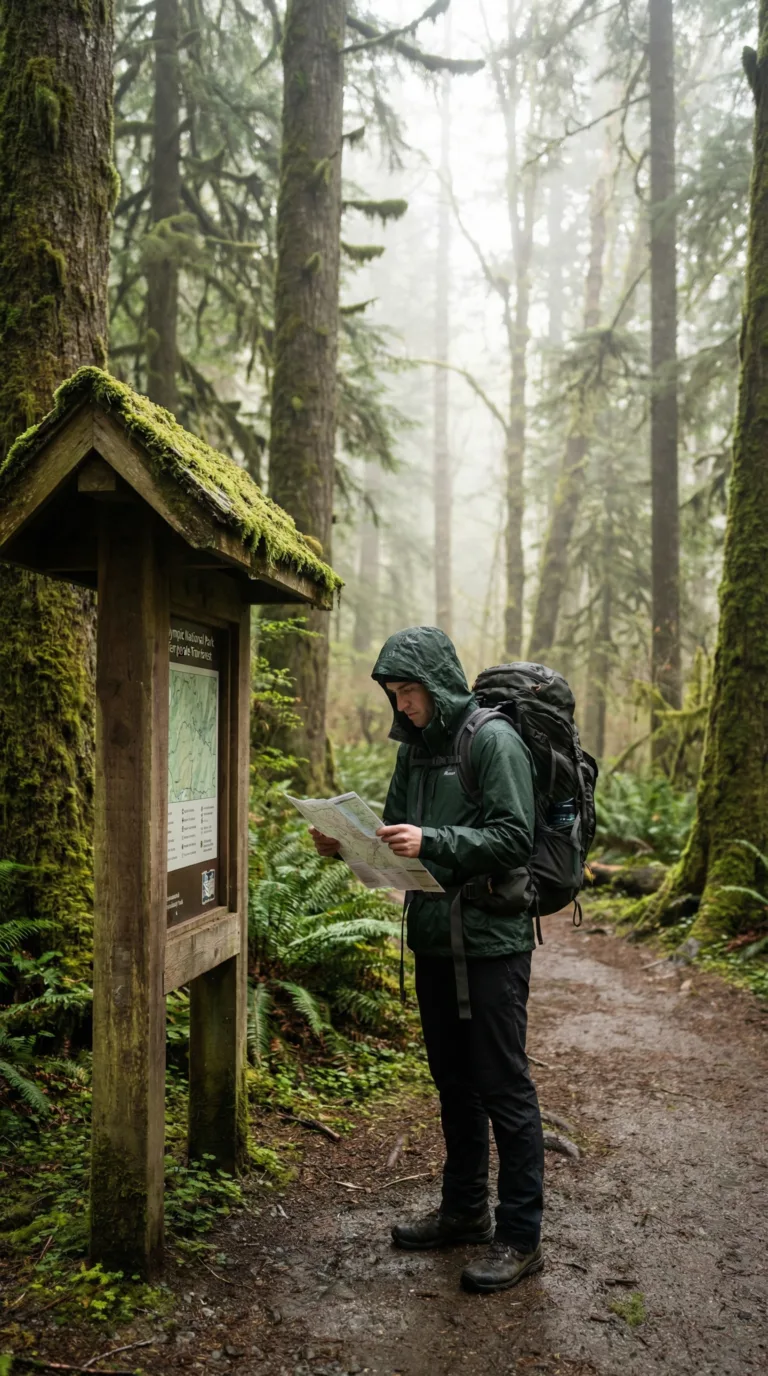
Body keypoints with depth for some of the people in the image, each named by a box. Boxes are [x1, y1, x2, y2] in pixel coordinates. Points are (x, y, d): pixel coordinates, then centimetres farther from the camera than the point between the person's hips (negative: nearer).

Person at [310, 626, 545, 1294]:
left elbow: (514, 838, -19)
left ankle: (520, 1236, 15)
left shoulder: (494, 740, -13)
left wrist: (432, 841, -28)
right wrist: (350, 843, -2)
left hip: (491, 942, -8)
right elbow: (399, 833, 16)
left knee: (504, 1086, 2)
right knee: (453, 1078, 18)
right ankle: (465, 1209, 35)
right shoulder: (416, 748, 10)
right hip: (434, 938, 8)